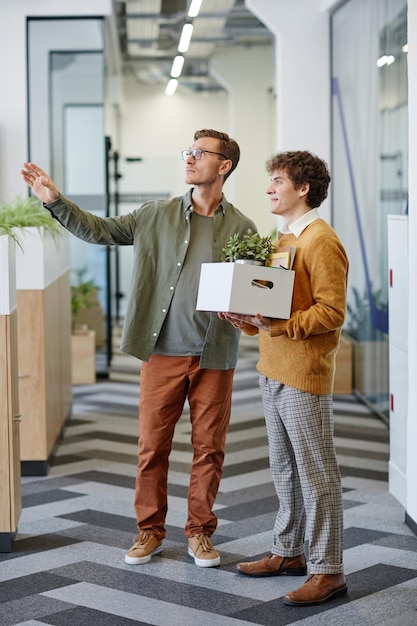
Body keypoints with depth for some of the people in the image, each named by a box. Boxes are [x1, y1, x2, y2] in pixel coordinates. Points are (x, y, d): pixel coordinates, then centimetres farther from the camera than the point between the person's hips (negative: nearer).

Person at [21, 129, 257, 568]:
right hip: (162, 351, 1)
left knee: (209, 448, 7)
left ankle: (200, 532, 22)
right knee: (152, 445, 6)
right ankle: (150, 530, 21)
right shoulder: (157, 215, 4)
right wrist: (54, 200, -5)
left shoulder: (242, 228, 2)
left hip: (214, 355, 0)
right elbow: (99, 231, 5)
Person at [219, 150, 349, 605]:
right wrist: (247, 319, 5)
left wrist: (278, 326, -25)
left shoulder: (321, 241, -13)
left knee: (315, 473, -3)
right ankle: (288, 551, 29)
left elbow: (332, 311, -19)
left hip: (304, 375, -9)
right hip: (272, 371, 9)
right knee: (284, 468, 17)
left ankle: (328, 570, 3)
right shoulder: (282, 240, 17)